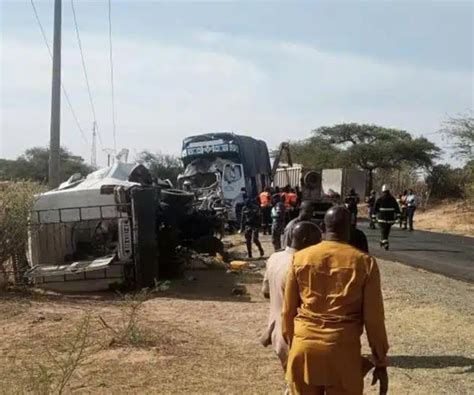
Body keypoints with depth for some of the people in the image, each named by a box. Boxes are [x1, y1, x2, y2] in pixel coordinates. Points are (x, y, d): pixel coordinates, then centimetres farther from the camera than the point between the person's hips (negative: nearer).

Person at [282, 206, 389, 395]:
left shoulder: (300, 258, 0)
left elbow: (288, 310, 6)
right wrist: (381, 363, 6)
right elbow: (373, 318, -3)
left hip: (304, 347, 2)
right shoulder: (364, 262, -6)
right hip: (343, 350, -2)